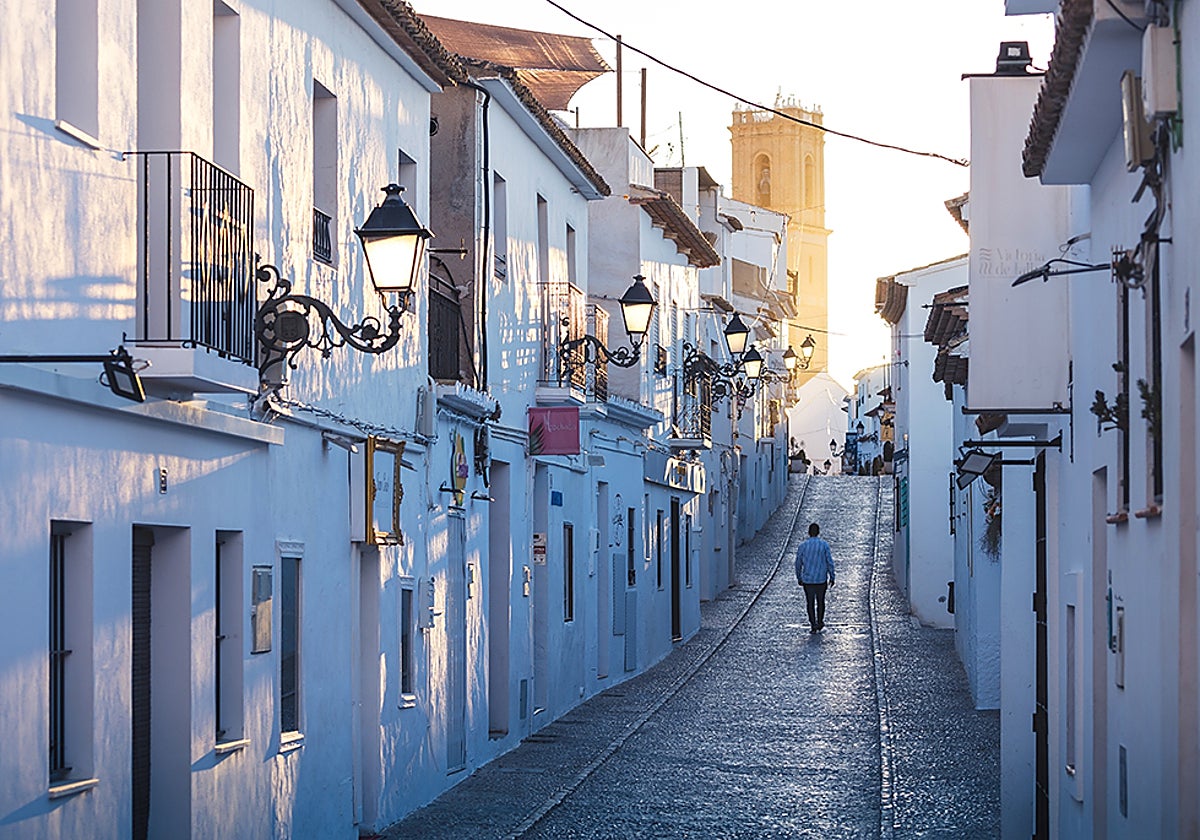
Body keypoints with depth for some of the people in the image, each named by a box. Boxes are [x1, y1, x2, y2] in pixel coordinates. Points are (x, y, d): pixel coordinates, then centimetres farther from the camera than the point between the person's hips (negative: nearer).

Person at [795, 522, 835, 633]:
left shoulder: (803, 546, -4)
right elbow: (830, 562, -5)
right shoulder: (824, 545, -7)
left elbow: (798, 563, 2)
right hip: (821, 579, 0)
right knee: (820, 602, 18)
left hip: (807, 579, 0)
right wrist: (832, 577, 5)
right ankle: (820, 623, 25)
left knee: (810, 603, 8)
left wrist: (799, 578, 15)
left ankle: (813, 626, 7)